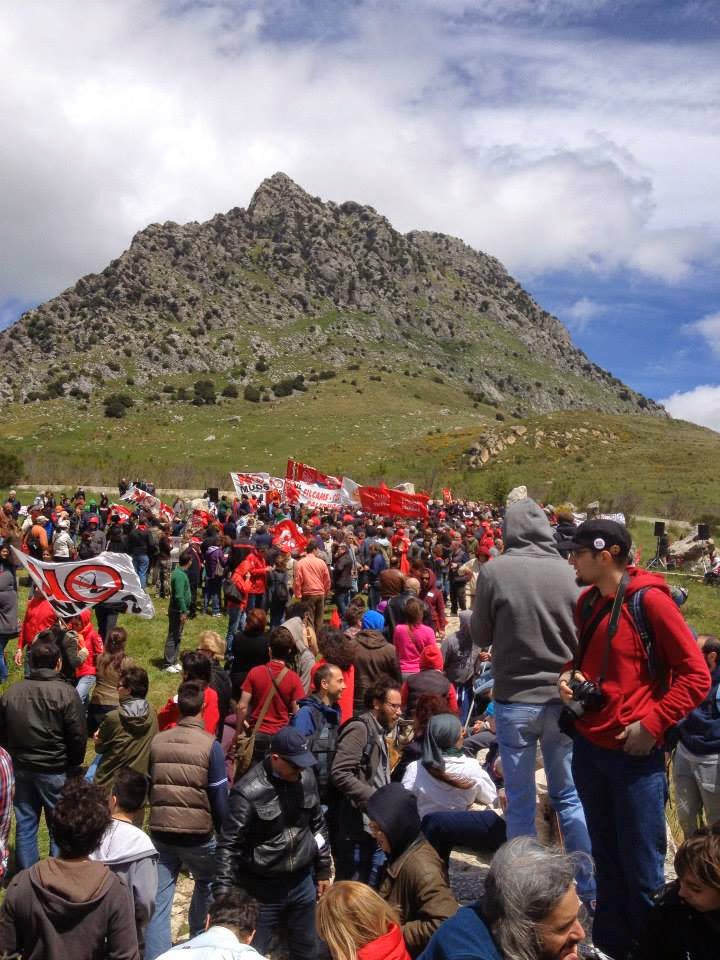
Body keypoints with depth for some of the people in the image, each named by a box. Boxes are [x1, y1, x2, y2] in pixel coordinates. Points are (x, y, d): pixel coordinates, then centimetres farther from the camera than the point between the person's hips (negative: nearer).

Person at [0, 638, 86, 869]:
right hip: (55, 771, -4)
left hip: (20, 769, 4)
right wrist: (74, 764, 1)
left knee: (25, 823, 16)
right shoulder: (66, 693, -17)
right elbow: (78, 736, -15)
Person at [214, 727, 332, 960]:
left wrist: (323, 870, 12)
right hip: (262, 889, -5)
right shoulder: (249, 792, -22)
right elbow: (228, 845, -16)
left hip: (302, 883, 5)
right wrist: (223, 894, -20)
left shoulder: (306, 777, -5)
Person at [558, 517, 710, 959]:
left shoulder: (649, 599, -15)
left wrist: (651, 725, -17)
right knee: (606, 860, 20)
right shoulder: (588, 601, 5)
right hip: (588, 747, 7)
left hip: (635, 755, -6)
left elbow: (696, 676, -14)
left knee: (642, 870, 7)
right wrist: (571, 676, -1)